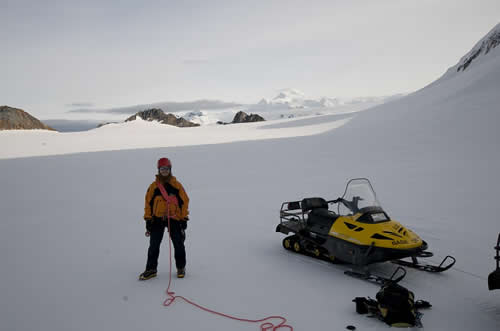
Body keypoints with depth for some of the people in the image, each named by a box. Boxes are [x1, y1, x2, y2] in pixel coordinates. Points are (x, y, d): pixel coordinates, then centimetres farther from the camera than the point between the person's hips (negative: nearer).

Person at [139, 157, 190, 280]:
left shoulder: (176, 185, 2)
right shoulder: (154, 186, 4)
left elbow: (184, 201, 3)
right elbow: (148, 202, 7)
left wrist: (184, 219, -1)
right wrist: (148, 219, 2)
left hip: (174, 219, -1)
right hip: (157, 219, 1)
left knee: (179, 245, 5)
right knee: (154, 246, 3)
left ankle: (181, 268, 22)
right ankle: (151, 269, 15)